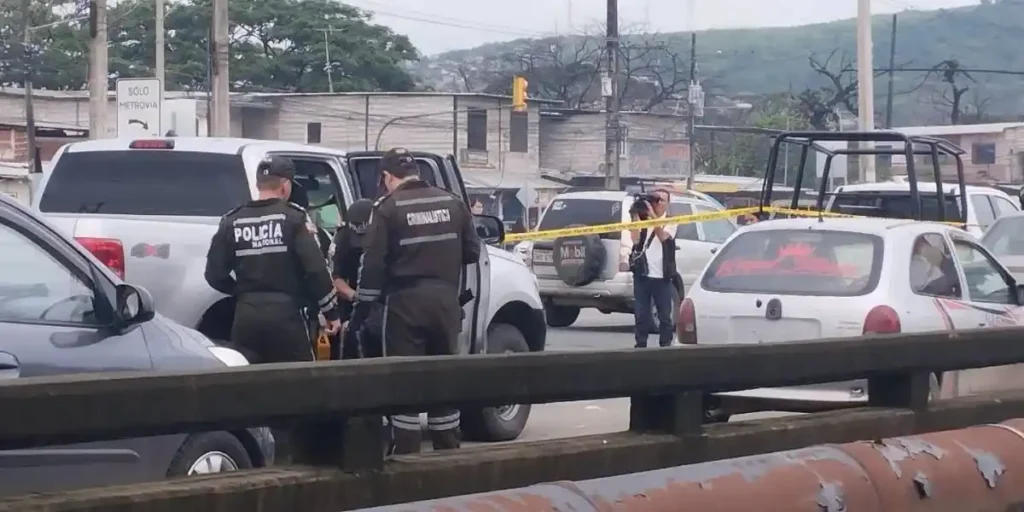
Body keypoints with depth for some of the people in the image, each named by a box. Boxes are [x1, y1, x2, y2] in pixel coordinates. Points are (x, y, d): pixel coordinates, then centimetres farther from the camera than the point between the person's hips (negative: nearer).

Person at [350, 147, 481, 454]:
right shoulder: (452, 203, 8)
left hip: (406, 302, -4)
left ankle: (406, 458, -2)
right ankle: (448, 453, 18)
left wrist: (360, 310, -2)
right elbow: (472, 252, 12)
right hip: (446, 299, 4)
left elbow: (373, 264, -8)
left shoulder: (388, 208, -5)